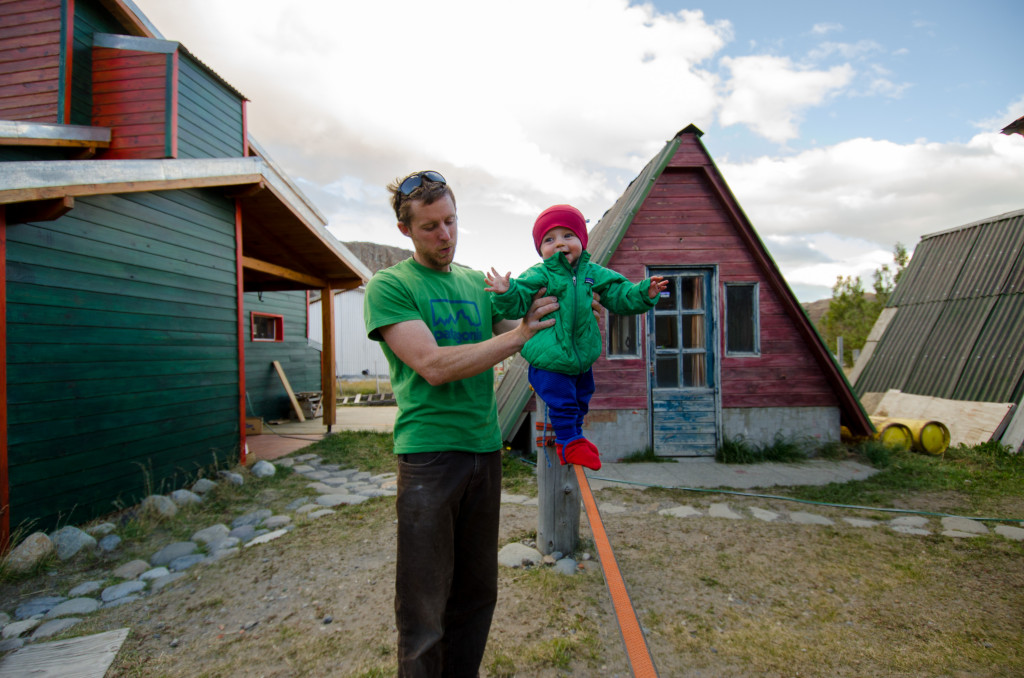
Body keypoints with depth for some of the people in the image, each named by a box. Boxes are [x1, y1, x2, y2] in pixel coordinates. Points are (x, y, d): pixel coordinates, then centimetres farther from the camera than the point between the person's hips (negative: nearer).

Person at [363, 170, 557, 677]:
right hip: (428, 453, -5)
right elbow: (433, 365, -16)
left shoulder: (478, 284, 14)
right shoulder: (388, 286, -4)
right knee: (424, 606, 3)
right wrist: (518, 335, -16)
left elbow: (531, 338, 16)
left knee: (477, 592, 16)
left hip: (485, 450, 6)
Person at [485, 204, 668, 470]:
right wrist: (506, 292, -39)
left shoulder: (592, 273, 0)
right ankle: (569, 442, 24)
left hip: (582, 357, 7)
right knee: (562, 402, 0)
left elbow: (618, 295, 5)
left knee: (580, 399, 24)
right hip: (550, 360, -6)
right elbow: (518, 305, -19)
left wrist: (643, 293, -10)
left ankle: (573, 436, 47)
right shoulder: (538, 276, -14)